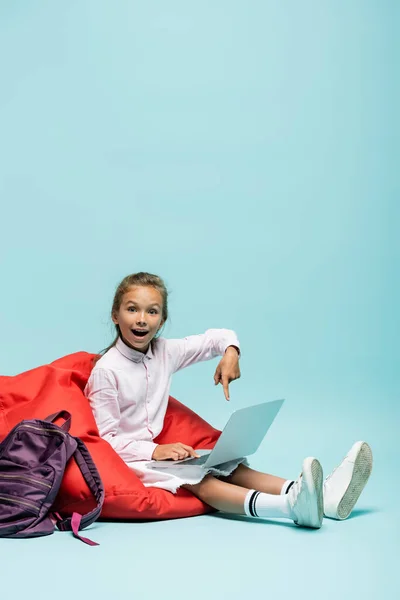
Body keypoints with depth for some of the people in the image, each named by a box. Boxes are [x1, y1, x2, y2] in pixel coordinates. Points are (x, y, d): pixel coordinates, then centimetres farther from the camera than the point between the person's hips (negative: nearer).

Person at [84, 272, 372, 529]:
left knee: (230, 467, -12)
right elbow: (105, 439, -14)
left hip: (154, 452, 7)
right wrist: (154, 451, -25)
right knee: (197, 480, -30)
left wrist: (230, 352, -7)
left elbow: (218, 336, 16)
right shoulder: (106, 370, -14)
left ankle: (324, 494, -28)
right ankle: (292, 506, -53)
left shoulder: (164, 353, 5)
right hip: (123, 460, -7)